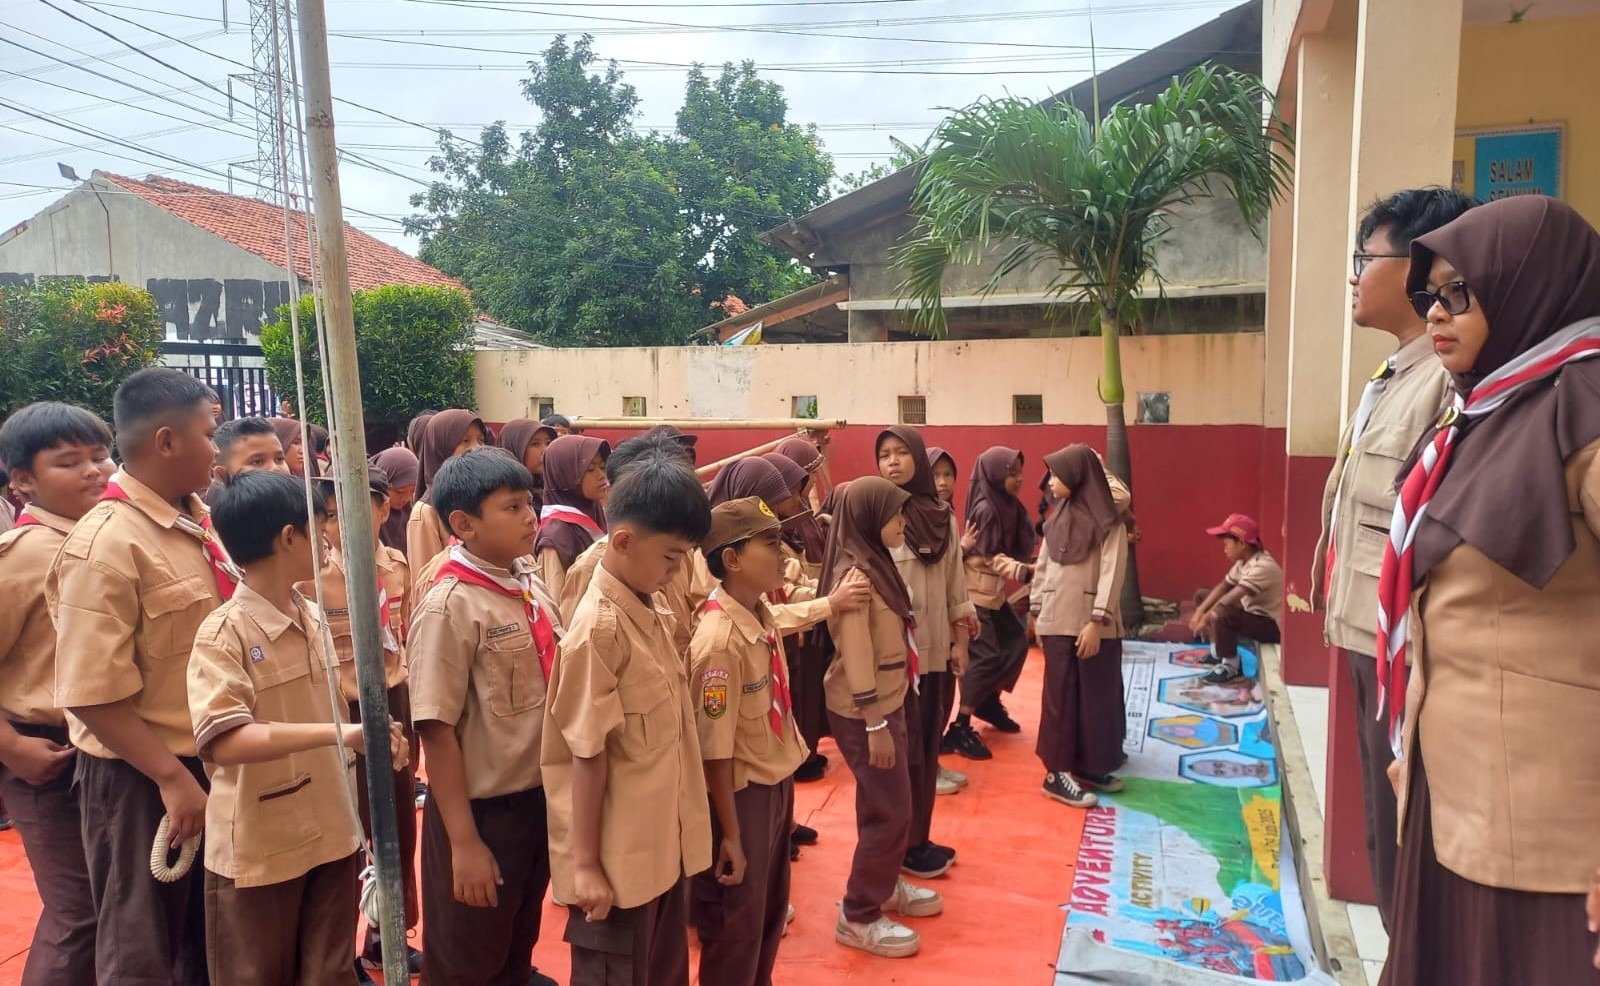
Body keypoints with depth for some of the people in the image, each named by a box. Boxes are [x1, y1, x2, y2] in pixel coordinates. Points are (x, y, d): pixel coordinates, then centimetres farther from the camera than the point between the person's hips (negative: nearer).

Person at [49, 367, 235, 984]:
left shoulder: (198, 521, 3)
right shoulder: (107, 545, -21)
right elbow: (93, 694, -22)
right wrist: (172, 778, -20)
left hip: (209, 764, 7)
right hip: (142, 778, -7)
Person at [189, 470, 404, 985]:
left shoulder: (315, 619, 3)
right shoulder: (224, 633, -18)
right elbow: (225, 742, -30)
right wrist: (338, 732, -37)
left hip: (331, 836, 6)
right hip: (259, 851, -6)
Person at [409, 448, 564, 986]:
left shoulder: (531, 585, 0)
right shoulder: (450, 607, -19)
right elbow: (436, 729, -19)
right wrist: (464, 840, -17)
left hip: (538, 799, 6)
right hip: (483, 810, -6)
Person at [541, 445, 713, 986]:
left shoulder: (654, 613, 3)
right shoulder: (600, 628, -22)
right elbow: (587, 755, -20)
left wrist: (678, 834, 14)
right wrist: (586, 864, -16)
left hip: (663, 847, 8)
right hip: (618, 859, -8)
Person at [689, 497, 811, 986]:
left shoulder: (763, 614, -1)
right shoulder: (720, 639, -26)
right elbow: (715, 750, -22)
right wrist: (731, 835, -16)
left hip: (778, 782, 8)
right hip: (744, 794, -8)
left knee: (772, 909, 24)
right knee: (736, 923, 12)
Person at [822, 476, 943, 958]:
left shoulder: (877, 563, 7)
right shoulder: (853, 574, -21)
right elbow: (855, 655, -23)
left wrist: (887, 714, 17)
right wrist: (875, 725, -21)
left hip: (886, 701, 9)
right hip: (864, 712, -9)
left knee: (886, 804, 20)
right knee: (889, 811, -1)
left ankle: (884, 885, 38)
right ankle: (858, 916, 13)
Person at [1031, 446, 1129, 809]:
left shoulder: (1109, 521, -6)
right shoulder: (1057, 517, 8)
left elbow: (1112, 573, -12)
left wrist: (1096, 621, -19)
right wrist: (1036, 613, 9)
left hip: (1096, 623, -2)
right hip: (1058, 620, 3)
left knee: (1098, 694, 7)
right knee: (1060, 693, 3)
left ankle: (1089, 765, 21)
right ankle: (1057, 772, 6)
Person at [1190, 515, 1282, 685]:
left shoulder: (1262, 567, -29)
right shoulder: (1244, 562, 2)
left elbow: (1231, 597, -34)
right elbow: (1223, 586, 2)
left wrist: (1207, 617, -26)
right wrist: (1200, 611, -10)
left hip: (1272, 625, -10)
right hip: (1253, 612, 10)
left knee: (1221, 614, -34)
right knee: (1202, 597, 11)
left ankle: (1230, 666, -14)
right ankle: (1218, 652, 15)